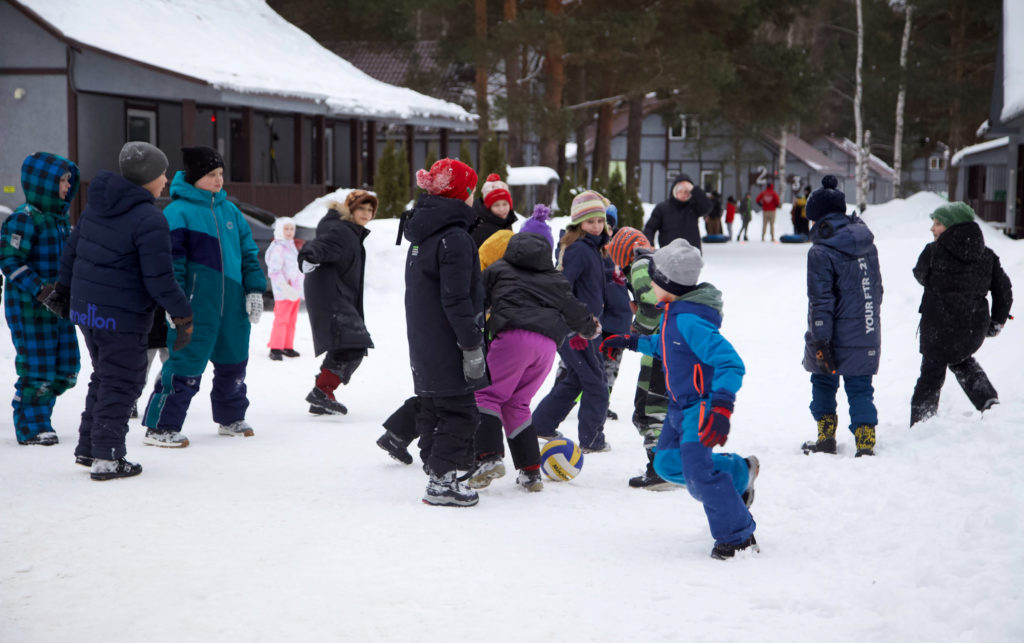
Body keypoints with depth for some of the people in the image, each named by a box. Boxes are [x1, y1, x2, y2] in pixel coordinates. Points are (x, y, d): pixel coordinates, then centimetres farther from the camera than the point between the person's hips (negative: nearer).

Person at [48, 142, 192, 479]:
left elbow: (71, 252, 16)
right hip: (122, 318, -8)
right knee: (122, 383, 3)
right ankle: (106, 458, 4)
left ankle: (88, 448, 27)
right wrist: (183, 316, -10)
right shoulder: (150, 220, -19)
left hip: (85, 308, 8)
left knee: (104, 376, 22)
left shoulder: (97, 205, 7)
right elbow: (160, 280, -20)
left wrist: (63, 290, 29)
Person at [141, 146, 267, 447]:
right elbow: (171, 259, -12)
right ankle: (160, 426, -1)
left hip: (233, 304, 7)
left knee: (234, 361, 17)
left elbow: (248, 253, 18)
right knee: (186, 365, -8)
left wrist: (254, 290, 10)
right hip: (196, 307, -7)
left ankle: (231, 418, 35)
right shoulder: (177, 212, -8)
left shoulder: (230, 211, 13)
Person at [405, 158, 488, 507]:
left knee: (433, 409, 16)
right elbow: (456, 300, -21)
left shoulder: (422, 234, 12)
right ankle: (442, 481, -2)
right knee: (459, 412, -2)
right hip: (447, 347, -9)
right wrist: (472, 345, -18)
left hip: (424, 345, 9)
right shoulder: (454, 238, -18)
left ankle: (437, 471, 22)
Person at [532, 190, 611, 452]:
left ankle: (541, 425, 30)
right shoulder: (578, 249, -18)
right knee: (595, 384, -2)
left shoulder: (592, 248, 12)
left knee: (575, 379, 20)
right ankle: (592, 440, 6)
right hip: (575, 329, -10)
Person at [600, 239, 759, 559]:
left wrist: (721, 409, -39)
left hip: (702, 406, -10)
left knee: (697, 473, -14)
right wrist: (633, 341, 25)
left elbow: (730, 363, -32)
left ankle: (738, 537, 0)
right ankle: (739, 472, 27)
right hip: (681, 405, 10)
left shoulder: (690, 321, -28)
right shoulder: (673, 312, 3)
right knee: (667, 462, 16)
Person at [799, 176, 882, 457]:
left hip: (837, 338, -5)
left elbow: (821, 301, -16)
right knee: (860, 387, 9)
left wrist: (820, 342, -14)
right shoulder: (867, 244, 6)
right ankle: (865, 442, 3)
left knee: (824, 382, 15)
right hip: (867, 336, 5)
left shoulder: (821, 252, -15)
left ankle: (826, 438, 19)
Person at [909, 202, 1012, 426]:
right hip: (975, 329, 5)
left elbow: (921, 275, 8)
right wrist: (997, 322, 16)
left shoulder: (934, 251, -9)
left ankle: (920, 424, 8)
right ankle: (987, 399, 19)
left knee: (931, 374, 6)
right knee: (960, 358, 31)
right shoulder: (987, 255, 4)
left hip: (939, 327, -5)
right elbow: (1004, 290, 5)